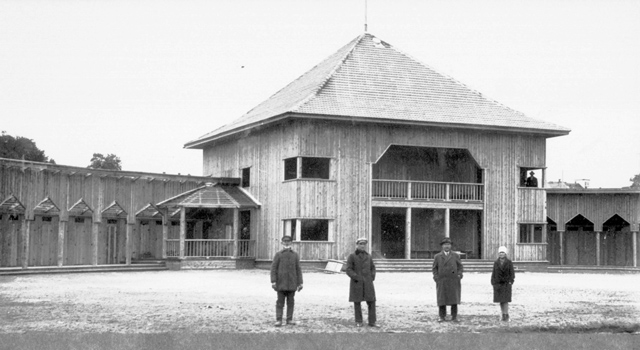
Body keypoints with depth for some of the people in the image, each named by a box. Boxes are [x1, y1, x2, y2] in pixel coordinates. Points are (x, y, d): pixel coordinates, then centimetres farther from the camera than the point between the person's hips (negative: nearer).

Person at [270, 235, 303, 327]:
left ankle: (289, 319, 11)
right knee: (280, 301, -2)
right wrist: (273, 281, -11)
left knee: (291, 302, 4)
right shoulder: (278, 254, 1)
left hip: (292, 283, 2)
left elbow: (298, 269, 7)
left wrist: (300, 283, 2)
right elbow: (273, 268, -2)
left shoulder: (295, 255, 8)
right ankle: (278, 320, 0)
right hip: (281, 282, -2)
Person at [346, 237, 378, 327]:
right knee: (357, 302, 2)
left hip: (367, 283, 3)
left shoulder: (368, 256, 9)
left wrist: (372, 277, 1)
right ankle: (358, 322, 13)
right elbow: (349, 270, -8)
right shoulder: (352, 256, -4)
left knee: (371, 301, -3)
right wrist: (357, 278, -17)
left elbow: (373, 268, 18)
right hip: (356, 283, -3)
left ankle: (372, 322, 3)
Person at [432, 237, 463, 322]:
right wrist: (436, 277, -4)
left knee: (454, 299, -2)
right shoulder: (437, 256, 8)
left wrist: (459, 275, -4)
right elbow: (435, 268, 9)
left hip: (453, 281, 0)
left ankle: (454, 317, 4)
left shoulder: (456, 256, 9)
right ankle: (442, 317, 7)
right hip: (442, 281, 0)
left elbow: (460, 266, 11)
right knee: (442, 299, -1)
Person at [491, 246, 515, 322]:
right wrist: (493, 283, 1)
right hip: (498, 284, 3)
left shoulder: (509, 263, 0)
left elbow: (512, 273, 0)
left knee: (505, 300, -9)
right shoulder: (496, 263, 7)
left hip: (506, 284, -3)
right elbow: (494, 274, 8)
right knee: (500, 301, 4)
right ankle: (503, 315, 11)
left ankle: (506, 316, -6)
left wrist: (510, 282, -10)